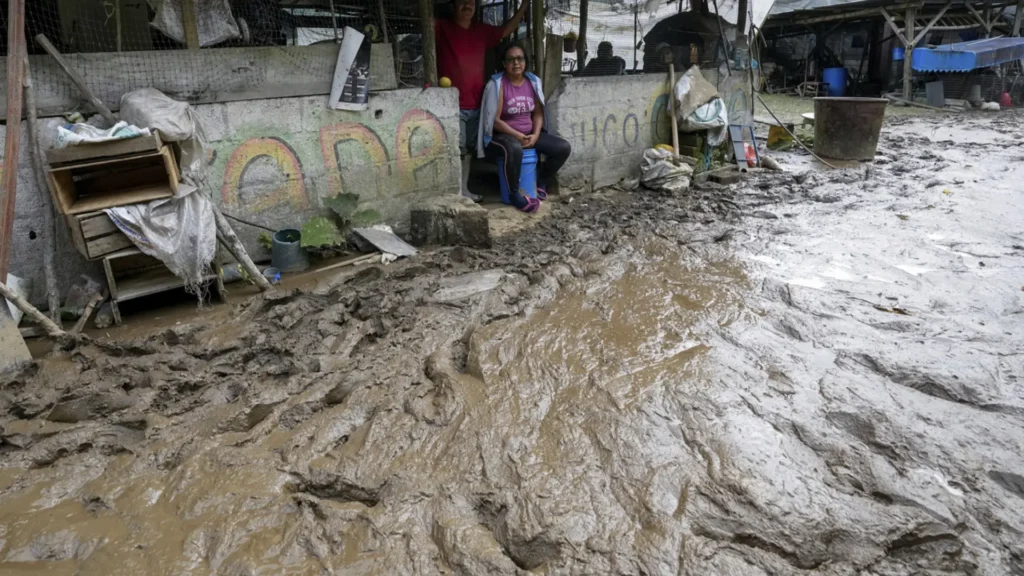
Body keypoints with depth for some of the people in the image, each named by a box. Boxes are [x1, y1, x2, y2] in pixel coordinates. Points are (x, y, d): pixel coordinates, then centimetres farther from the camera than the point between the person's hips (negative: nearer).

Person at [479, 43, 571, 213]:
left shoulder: (533, 82, 5)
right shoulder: (497, 84, -12)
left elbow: (538, 113, 8)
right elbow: (494, 120, -15)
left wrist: (535, 135, -9)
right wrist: (518, 136, -20)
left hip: (530, 133, 6)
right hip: (503, 135, -6)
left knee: (564, 148, -10)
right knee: (514, 149, -42)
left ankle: (540, 180, 13)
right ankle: (514, 194, -21)